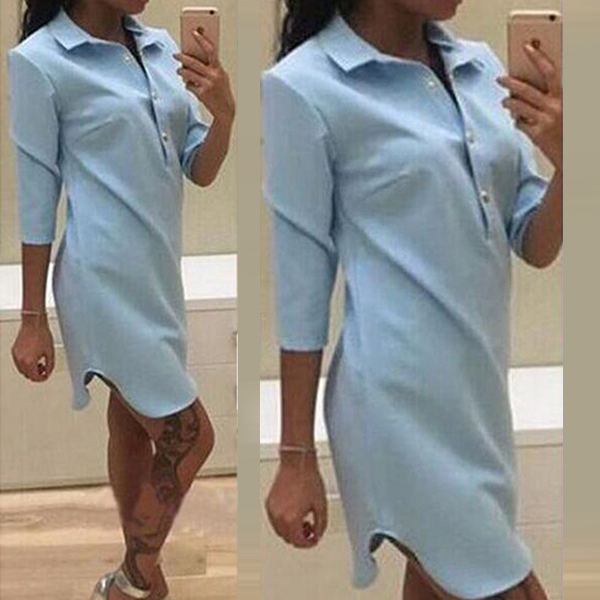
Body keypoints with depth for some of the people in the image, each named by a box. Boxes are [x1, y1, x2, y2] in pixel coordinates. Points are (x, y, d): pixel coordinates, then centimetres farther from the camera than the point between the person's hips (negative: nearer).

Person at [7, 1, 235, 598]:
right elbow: (36, 196, -10)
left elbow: (200, 172, 3)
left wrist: (224, 112, -18)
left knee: (134, 425, 18)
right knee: (189, 436, -2)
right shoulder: (39, 61, -13)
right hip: (105, 282, -6)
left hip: (159, 274, 6)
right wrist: (33, 318, -6)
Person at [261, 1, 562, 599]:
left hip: (484, 395, 6)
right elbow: (301, 283, -8)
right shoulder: (306, 87, -11)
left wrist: (568, 162, -16)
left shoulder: (481, 66, 6)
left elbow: (534, 247, 5)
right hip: (403, 407, -6)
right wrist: (297, 457, -3)